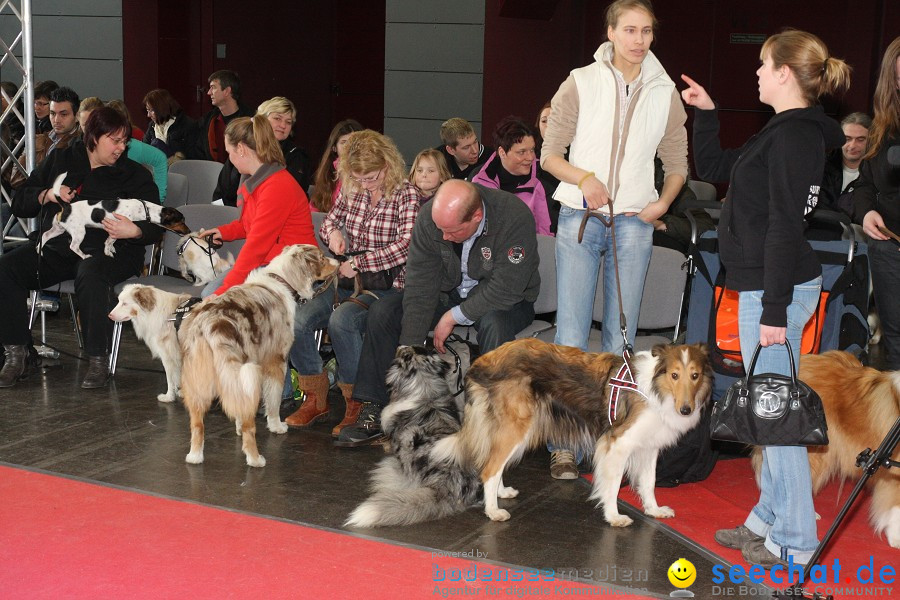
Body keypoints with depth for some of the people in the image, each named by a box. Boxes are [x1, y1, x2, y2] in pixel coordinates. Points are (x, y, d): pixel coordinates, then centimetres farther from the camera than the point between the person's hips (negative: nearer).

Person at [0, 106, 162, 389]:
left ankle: (98, 360, -25)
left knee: (90, 277, -38)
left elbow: (155, 226, 1)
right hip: (55, 246, 4)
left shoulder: (133, 175, 9)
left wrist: (133, 231, -22)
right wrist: (47, 195, -5)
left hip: (107, 250, -3)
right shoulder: (60, 160, 15)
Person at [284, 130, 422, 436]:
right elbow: (327, 224, 26)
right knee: (297, 321, -19)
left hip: (386, 285, -6)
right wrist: (332, 233, 0)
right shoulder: (351, 192, 11)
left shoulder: (406, 195, -6)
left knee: (341, 320, -34)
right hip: (346, 282, 6)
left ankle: (357, 404, -17)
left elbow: (406, 245, -17)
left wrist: (358, 263, -18)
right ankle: (316, 399, -1)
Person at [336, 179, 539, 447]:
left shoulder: (516, 217, -30)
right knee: (382, 312, -14)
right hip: (449, 293, 4)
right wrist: (407, 353, -22)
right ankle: (373, 412, -9)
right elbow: (419, 289, -17)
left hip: (503, 301, -4)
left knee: (494, 324, -39)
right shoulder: (429, 216, -19)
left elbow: (506, 288, -28)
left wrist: (454, 316, -22)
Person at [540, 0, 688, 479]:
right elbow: (550, 155, 2)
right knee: (571, 333, -4)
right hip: (579, 219, -2)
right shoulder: (581, 84, 1)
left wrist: (664, 202, -3)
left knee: (620, 336, 5)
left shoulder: (665, 94, 8)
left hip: (634, 223, 2)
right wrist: (585, 178, -16)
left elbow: (677, 164, 15)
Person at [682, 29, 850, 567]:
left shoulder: (794, 136, -16)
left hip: (778, 287, -11)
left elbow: (785, 227, -21)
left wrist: (774, 310, -22)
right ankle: (771, 518, 27)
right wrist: (706, 114, 19)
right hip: (768, 284, 11)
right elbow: (712, 169, 26)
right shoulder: (790, 132, 15)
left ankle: (793, 541, 3)